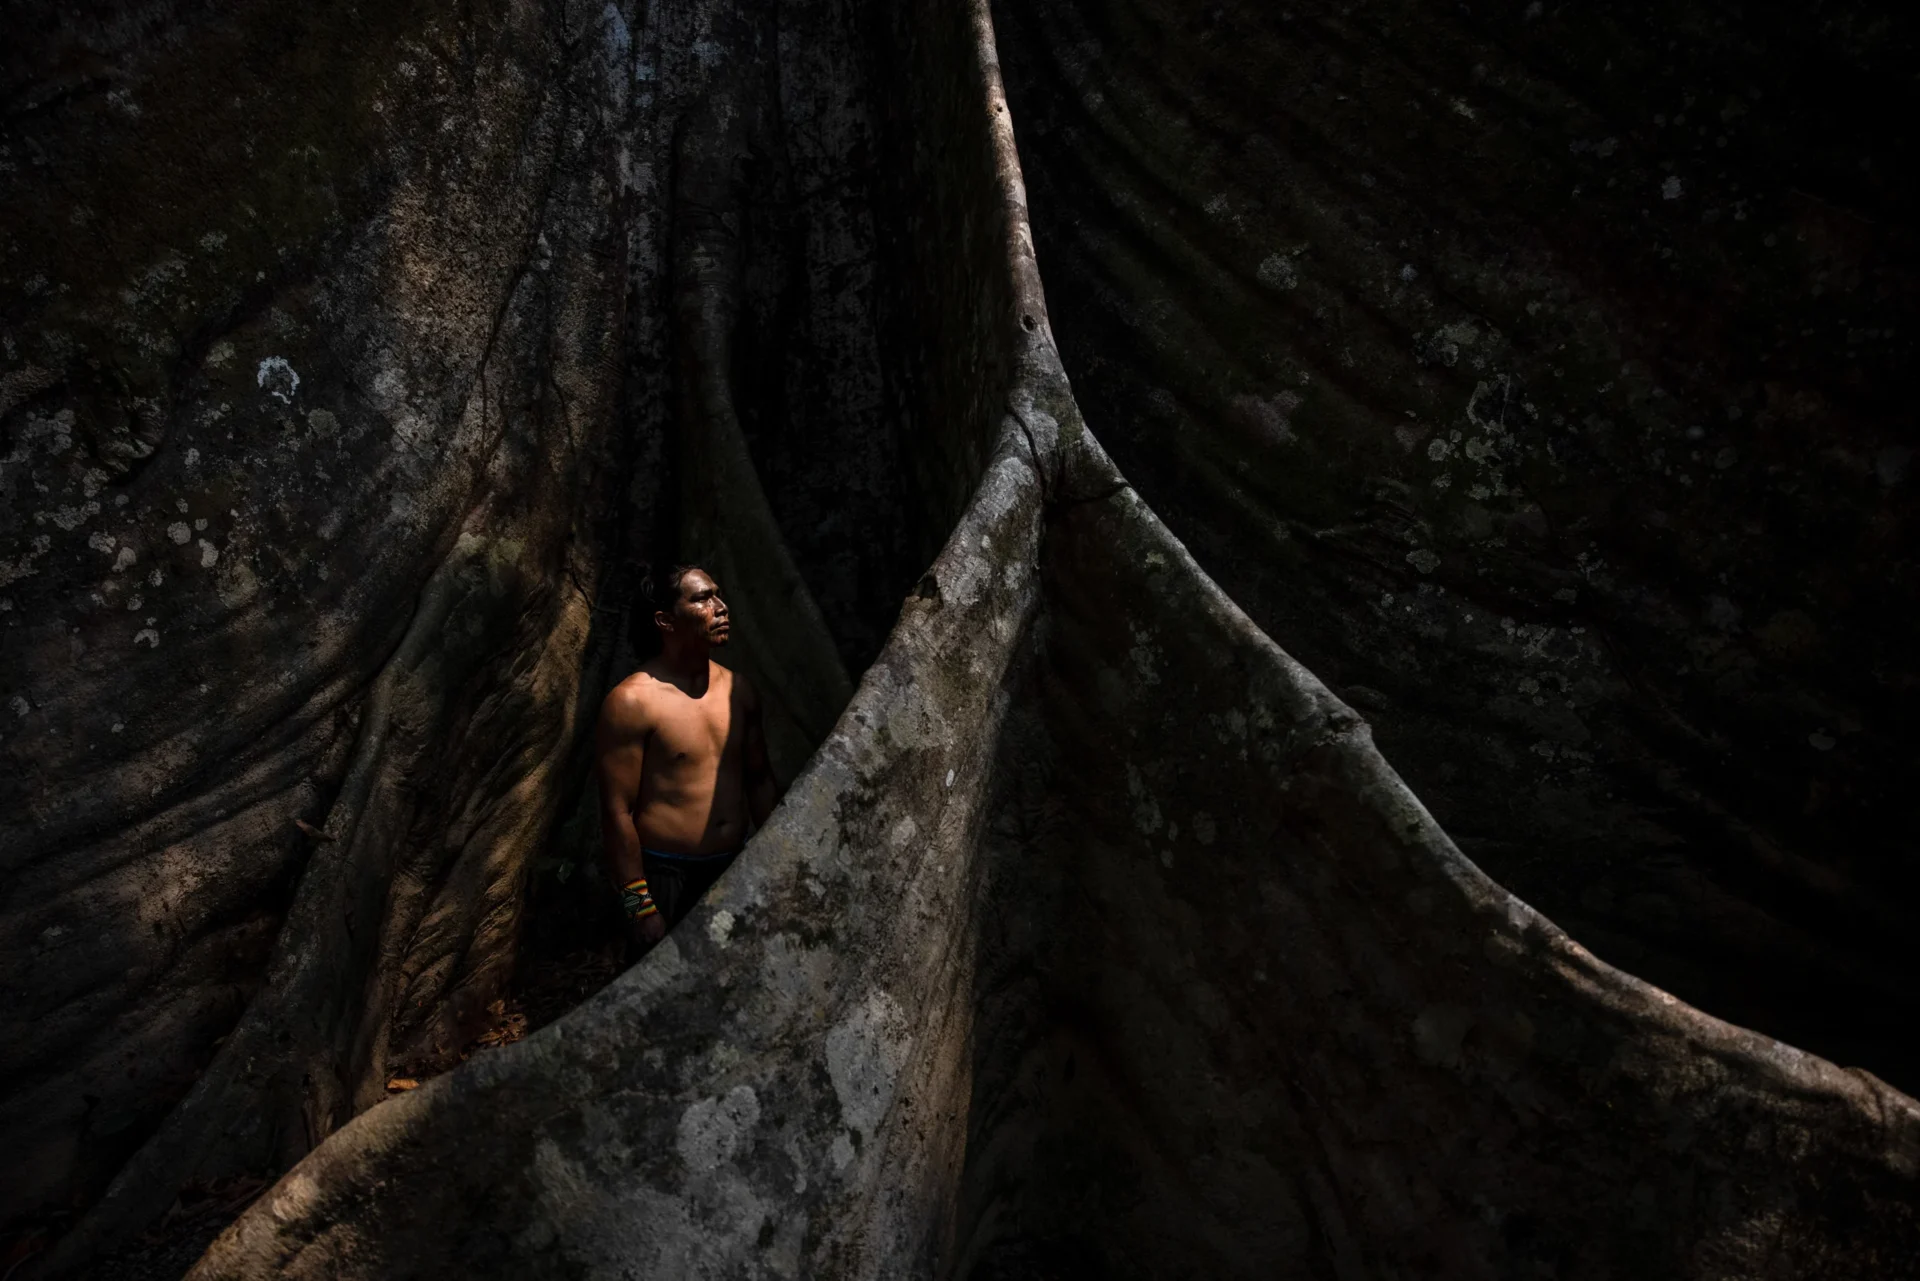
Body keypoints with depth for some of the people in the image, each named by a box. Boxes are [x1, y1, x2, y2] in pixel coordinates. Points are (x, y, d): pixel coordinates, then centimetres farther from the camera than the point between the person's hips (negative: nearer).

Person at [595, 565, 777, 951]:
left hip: (734, 868, 6)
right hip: (667, 876, -6)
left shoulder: (739, 689, 5)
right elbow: (617, 811, -14)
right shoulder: (632, 701, -14)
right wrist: (639, 905, -14)